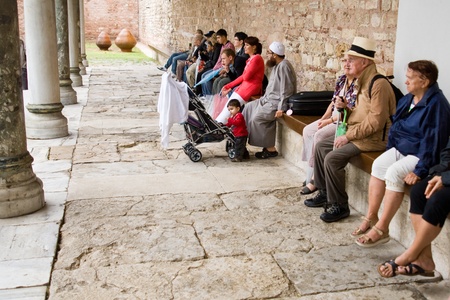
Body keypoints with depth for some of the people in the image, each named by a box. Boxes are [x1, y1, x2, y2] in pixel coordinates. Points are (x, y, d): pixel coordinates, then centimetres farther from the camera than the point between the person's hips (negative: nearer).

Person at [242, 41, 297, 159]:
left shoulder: (284, 66, -18)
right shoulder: (277, 65, 14)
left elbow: (286, 90, -24)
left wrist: (281, 108, -26)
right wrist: (264, 99, 18)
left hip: (277, 102, -11)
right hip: (269, 99, 11)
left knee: (257, 118, -20)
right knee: (249, 107, 13)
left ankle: (270, 149, -12)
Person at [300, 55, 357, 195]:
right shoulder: (341, 79, 12)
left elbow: (351, 111, -20)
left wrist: (330, 121, -18)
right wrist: (323, 119, 2)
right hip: (334, 118, 9)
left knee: (319, 135, -25)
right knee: (307, 130, -4)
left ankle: (314, 179, -16)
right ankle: (310, 174, -4)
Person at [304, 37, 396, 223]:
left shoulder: (378, 84, -21)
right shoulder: (361, 82, 12)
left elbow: (375, 121, -26)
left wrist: (348, 136, -21)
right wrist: (345, 107, -1)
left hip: (374, 138, -11)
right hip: (357, 132, 11)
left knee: (332, 158, -23)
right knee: (321, 146, 11)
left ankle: (339, 206, -9)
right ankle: (324, 192, 19)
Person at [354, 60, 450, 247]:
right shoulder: (408, 99, 8)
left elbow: (433, 141, -22)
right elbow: (395, 127, 18)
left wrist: (419, 171, -25)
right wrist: (389, 152, 11)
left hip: (420, 155, -8)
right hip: (401, 148, 8)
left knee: (394, 173, -28)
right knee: (378, 165, -15)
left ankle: (382, 229, -20)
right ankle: (371, 216, -5)